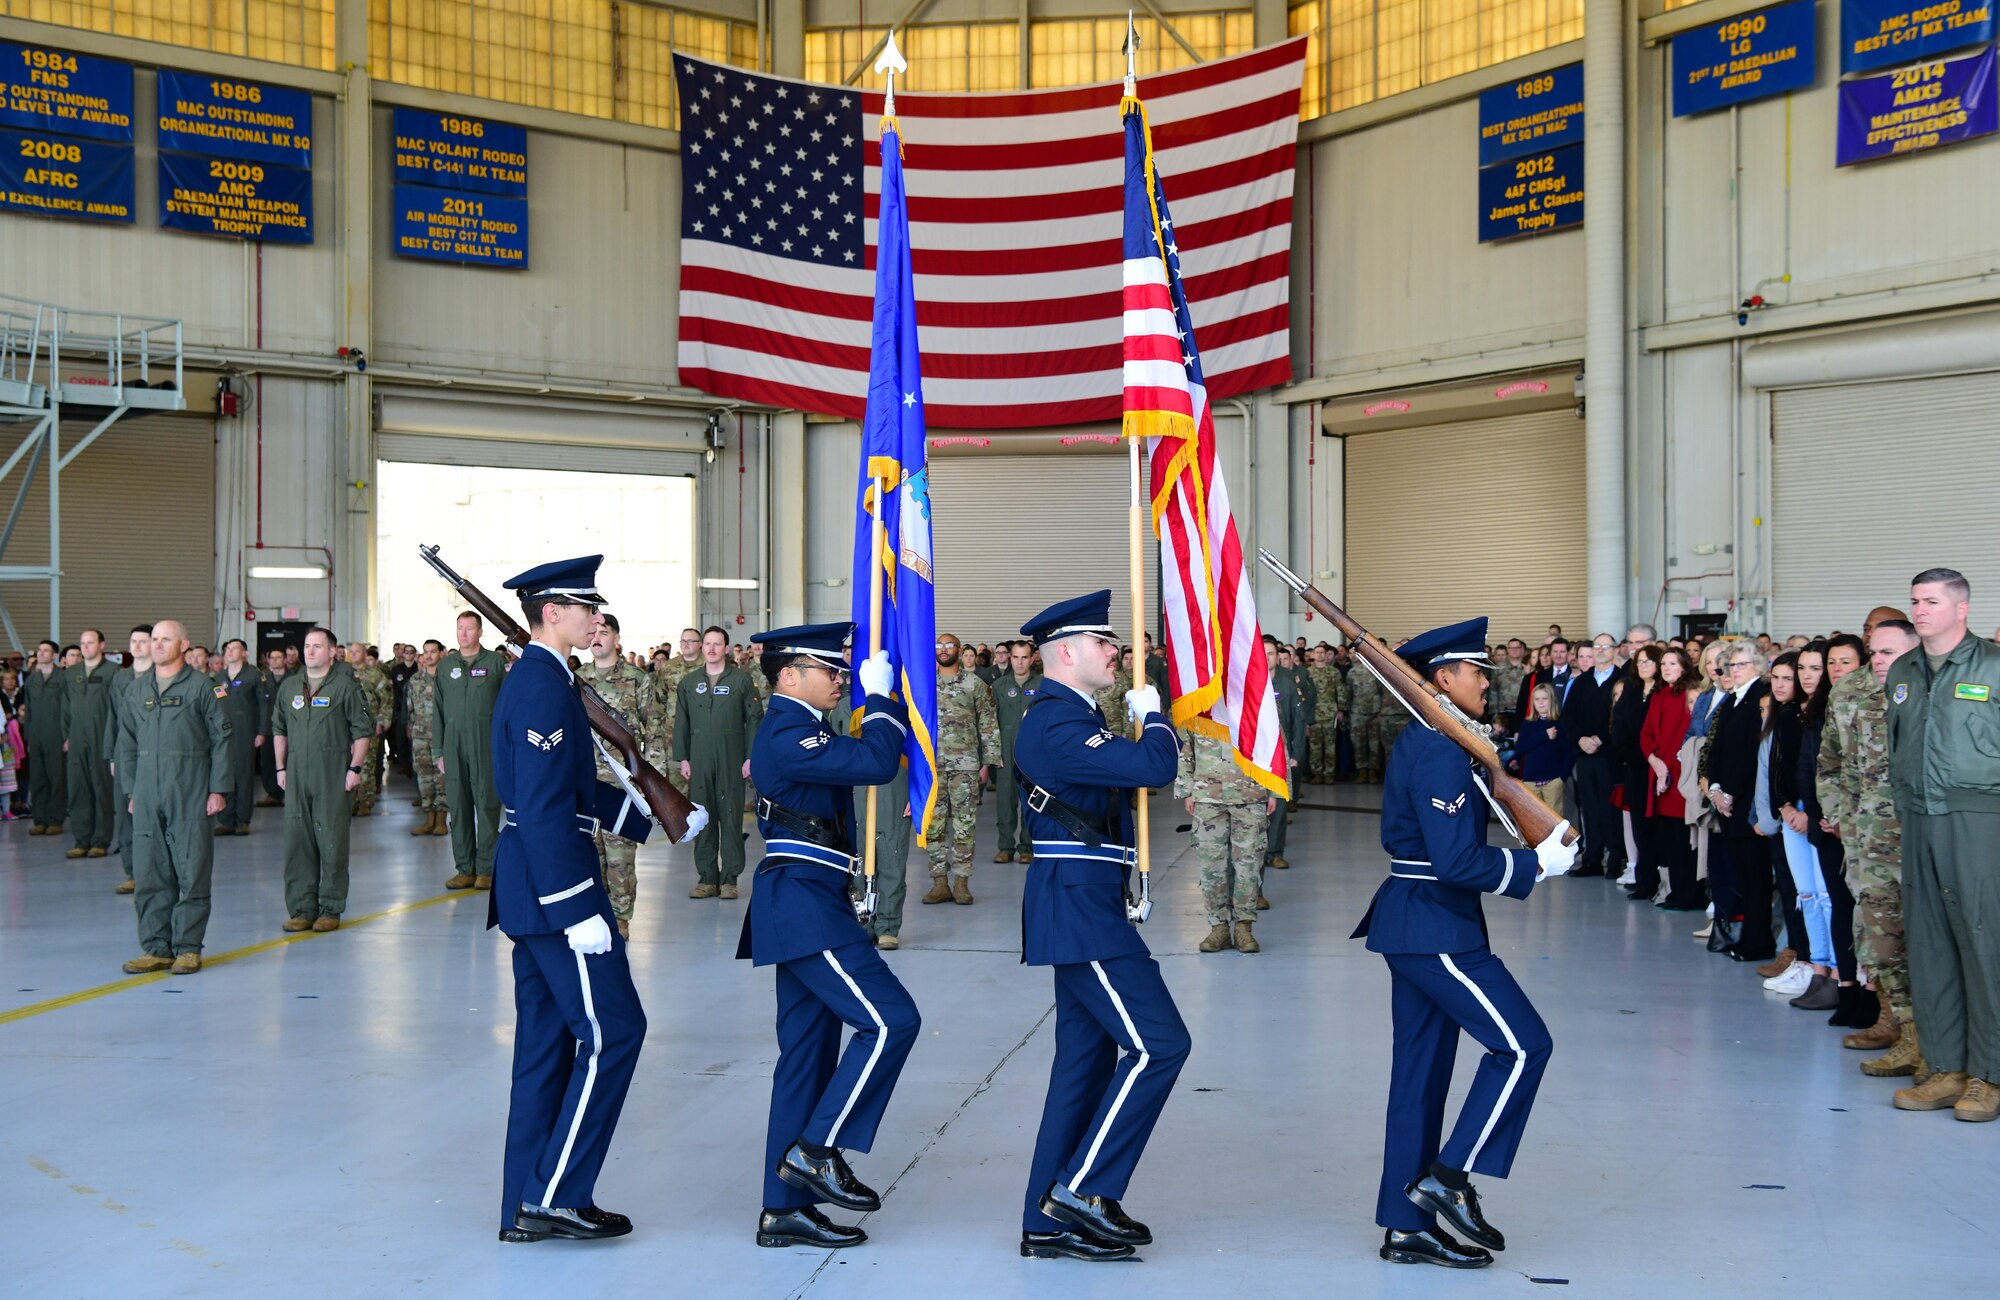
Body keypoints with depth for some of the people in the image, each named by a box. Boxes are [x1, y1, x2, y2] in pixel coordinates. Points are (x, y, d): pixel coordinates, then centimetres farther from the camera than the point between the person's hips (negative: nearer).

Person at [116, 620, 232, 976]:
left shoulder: (200, 686, 0)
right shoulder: (139, 688, 13)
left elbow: (221, 739, -1)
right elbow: (127, 743, 18)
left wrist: (218, 789, -6)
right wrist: (132, 788, 12)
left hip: (190, 794, -4)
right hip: (148, 795, 5)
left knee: (192, 871, -2)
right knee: (149, 872, 5)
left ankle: (188, 947, 4)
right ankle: (156, 947, 12)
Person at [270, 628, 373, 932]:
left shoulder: (346, 687, 0)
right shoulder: (289, 687, 14)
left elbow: (363, 731, -1)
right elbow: (278, 730, 19)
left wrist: (355, 768, -8)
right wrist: (280, 768, 12)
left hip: (334, 773, -4)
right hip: (297, 773, 4)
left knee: (332, 840, -2)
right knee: (296, 839, 3)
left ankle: (331, 909, 5)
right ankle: (301, 909, 10)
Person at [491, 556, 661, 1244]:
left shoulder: (529, 678, 16)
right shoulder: (546, 686, -16)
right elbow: (546, 810, -23)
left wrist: (647, 813, 21)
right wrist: (579, 912, -24)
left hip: (530, 886, 11)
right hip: (554, 881, -11)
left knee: (547, 1039, 13)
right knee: (612, 1030, -4)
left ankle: (526, 1208, 18)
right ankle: (556, 1194, 0)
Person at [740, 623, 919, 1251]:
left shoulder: (800, 731, 19)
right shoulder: (786, 733, -14)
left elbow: (866, 759, 26)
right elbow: (875, 763, -23)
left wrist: (882, 698, 16)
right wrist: (879, 694, -10)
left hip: (807, 905, 11)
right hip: (803, 902, -11)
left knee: (809, 1052, 10)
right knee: (891, 1020, -13)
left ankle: (785, 1209, 14)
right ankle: (818, 1150, -5)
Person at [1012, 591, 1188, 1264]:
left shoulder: (1072, 717, 17)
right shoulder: (1058, 723, -18)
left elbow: (1131, 771, 26)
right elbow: (1154, 767, -28)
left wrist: (1146, 725, 9)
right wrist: (1153, 716, -8)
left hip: (1083, 906, 11)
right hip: (1078, 906, -11)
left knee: (1088, 1055, 12)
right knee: (1158, 1043, -10)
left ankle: (1050, 1223, 18)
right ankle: (1082, 1189, -4)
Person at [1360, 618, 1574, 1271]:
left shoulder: (1417, 742, 14)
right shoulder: (1442, 755, -18)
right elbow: (1458, 862, -24)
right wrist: (1538, 863, -13)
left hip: (1411, 920, 10)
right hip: (1437, 929, -10)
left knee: (1421, 1068, 12)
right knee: (1523, 1044, -5)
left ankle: (1407, 1227, 17)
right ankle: (1450, 1176, -1)